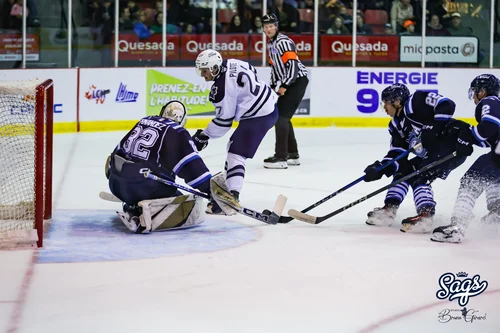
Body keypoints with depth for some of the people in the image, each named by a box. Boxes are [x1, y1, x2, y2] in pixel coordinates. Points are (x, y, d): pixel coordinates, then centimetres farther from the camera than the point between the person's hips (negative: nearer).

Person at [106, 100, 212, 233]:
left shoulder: (144, 121, 19)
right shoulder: (178, 133, 0)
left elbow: (120, 150, 26)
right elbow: (192, 166, -11)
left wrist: (112, 175, 38)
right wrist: (210, 187, -11)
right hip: (146, 186, -8)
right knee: (192, 209, -5)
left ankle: (133, 208, 15)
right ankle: (148, 216, -21)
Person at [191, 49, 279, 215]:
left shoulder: (221, 89, -22)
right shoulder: (232, 63, 1)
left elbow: (224, 120, -15)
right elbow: (253, 73, 18)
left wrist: (203, 136, -4)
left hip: (258, 118, -11)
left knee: (235, 154, -13)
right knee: (235, 144, 24)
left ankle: (231, 197, -24)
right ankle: (226, 181, 38)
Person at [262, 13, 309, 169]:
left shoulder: (284, 42, -16)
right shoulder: (270, 44, 15)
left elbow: (292, 64, -22)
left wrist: (284, 85, -23)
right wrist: (273, 86, 16)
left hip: (297, 80, -10)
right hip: (286, 83, 10)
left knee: (281, 116, -15)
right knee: (282, 117, 14)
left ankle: (281, 157, -17)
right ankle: (292, 154, 23)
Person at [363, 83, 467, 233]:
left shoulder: (416, 102, -13)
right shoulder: (397, 125, 14)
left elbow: (447, 105, -23)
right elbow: (396, 154, 9)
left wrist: (433, 128, -29)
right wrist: (380, 169, -6)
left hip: (452, 143, -10)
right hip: (432, 152, 10)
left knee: (419, 177, -18)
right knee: (403, 170, 12)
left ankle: (425, 216, -26)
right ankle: (389, 209, 13)